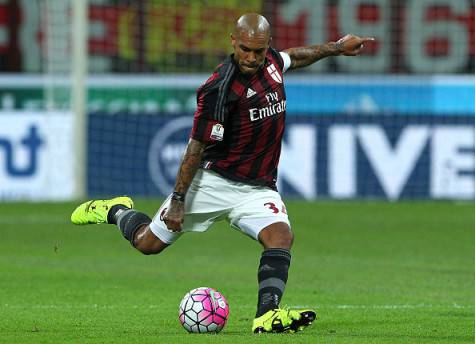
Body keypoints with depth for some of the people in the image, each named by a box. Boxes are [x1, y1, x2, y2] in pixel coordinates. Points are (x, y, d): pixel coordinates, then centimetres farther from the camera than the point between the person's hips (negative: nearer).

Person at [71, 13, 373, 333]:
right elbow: (196, 148, -19)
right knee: (149, 243, 6)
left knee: (281, 236, -24)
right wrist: (178, 201, -18)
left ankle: (267, 316, -35)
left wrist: (336, 48, 35)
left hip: (258, 188, 5)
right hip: (213, 182, -5)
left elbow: (293, 57, 27)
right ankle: (116, 211, 38)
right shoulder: (220, 88, -23)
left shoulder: (270, 61, -1)